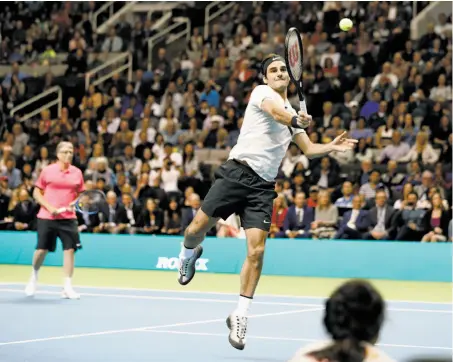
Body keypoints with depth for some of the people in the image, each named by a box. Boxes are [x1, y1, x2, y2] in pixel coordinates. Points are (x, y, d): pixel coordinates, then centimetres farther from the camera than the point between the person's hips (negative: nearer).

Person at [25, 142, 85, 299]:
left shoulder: (77, 173, 6)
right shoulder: (47, 171, -1)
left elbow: (81, 194, 15)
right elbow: (36, 193, 3)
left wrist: (75, 202, -8)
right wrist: (49, 207, -10)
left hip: (68, 218, 2)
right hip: (47, 217, -2)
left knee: (69, 249, -7)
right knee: (42, 249, 0)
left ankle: (67, 287, -1)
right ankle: (34, 276, 30)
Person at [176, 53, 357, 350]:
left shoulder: (294, 114, 23)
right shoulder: (261, 92, 4)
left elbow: (309, 149, 23)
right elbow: (276, 111, -18)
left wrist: (333, 147, 3)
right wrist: (296, 120, -40)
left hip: (262, 186, 4)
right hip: (236, 173, -4)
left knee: (256, 252, -9)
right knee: (196, 230, -4)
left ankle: (240, 316, 3)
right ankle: (189, 254, 35)